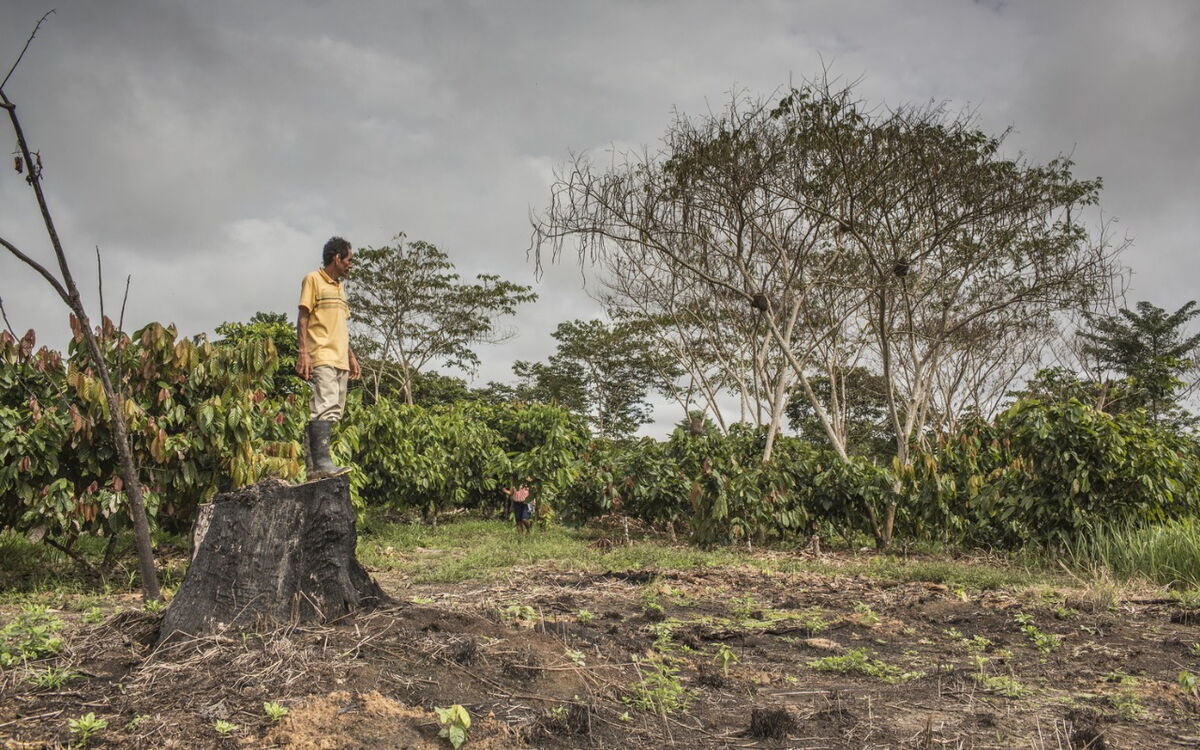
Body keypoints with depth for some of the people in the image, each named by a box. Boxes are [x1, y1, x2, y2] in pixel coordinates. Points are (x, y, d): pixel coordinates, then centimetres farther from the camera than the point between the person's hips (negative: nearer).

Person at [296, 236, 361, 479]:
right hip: (321, 357, -8)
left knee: (332, 412, 3)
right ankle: (321, 463, -26)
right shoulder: (314, 279, 2)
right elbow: (303, 317, -6)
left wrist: (351, 357, 22)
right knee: (325, 406, -20)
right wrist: (303, 352, -15)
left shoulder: (340, 287, 25)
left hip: (340, 360, 8)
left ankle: (314, 467, 3)